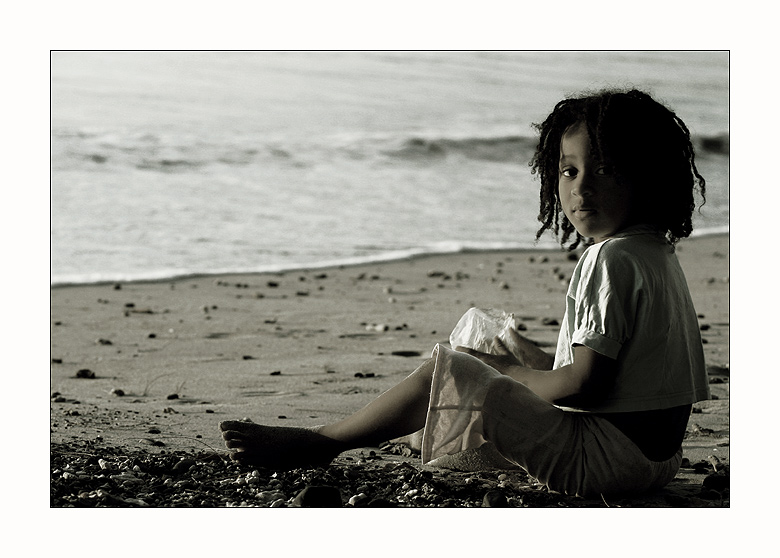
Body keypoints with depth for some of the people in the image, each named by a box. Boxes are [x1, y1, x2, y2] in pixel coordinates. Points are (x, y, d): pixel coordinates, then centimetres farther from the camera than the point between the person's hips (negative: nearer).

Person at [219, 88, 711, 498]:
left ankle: (318, 444, 2)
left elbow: (584, 385, -22)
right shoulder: (658, 254, 13)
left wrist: (510, 376, -5)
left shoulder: (612, 260, -18)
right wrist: (526, 361, 15)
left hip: (607, 457, -10)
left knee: (445, 371, -8)